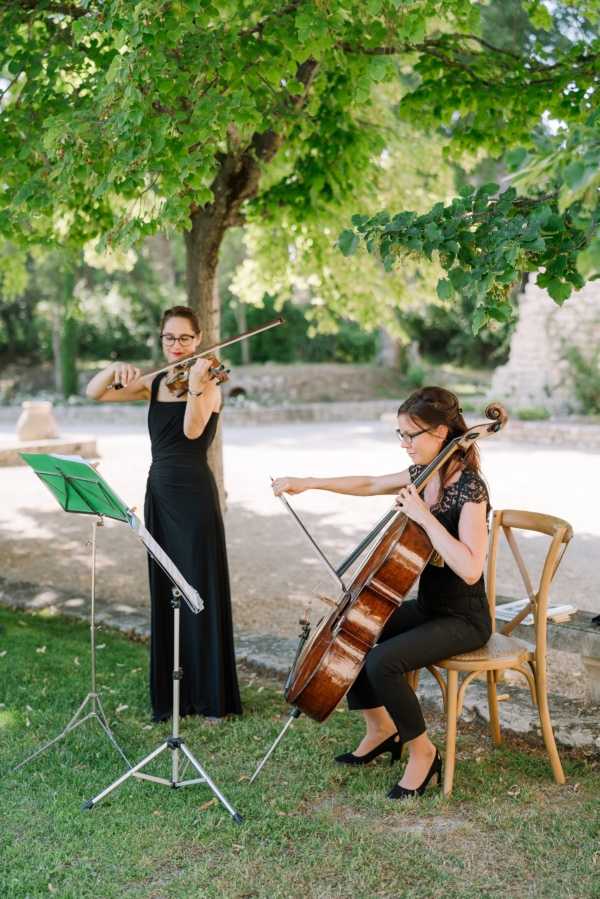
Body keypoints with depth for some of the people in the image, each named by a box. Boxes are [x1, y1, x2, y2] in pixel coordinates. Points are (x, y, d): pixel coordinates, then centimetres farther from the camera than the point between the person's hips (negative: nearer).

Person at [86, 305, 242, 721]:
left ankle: (212, 696, 9)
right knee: (164, 594, 12)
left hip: (194, 495, -6)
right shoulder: (154, 383, 11)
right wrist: (115, 369, -12)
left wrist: (195, 385, -39)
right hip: (159, 492, 6)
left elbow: (192, 430, -25)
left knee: (200, 593, -2)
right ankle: (170, 695, 23)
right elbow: (94, 393, 6)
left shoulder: (209, 383, -6)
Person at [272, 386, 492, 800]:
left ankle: (423, 751, -4)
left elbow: (470, 569, -34)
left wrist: (424, 516, -31)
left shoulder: (470, 489, -23)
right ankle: (381, 728, 20)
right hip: (428, 606, 9)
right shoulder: (423, 473, 3)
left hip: (463, 619, -9)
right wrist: (308, 483, 9)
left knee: (381, 662, -27)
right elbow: (371, 485, 17)